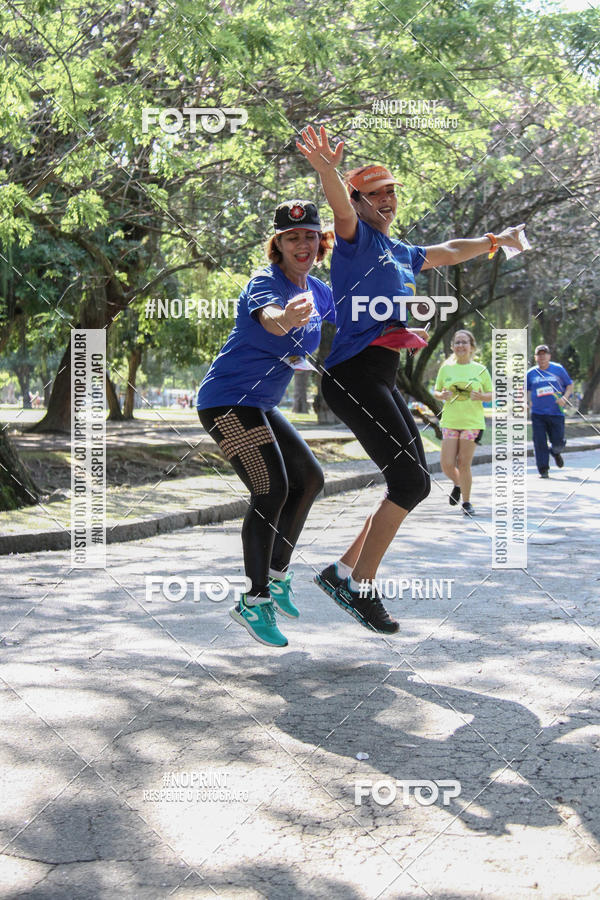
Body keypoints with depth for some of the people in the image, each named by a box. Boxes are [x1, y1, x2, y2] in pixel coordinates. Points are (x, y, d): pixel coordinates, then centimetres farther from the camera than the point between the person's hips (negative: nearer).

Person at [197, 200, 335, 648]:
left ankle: (276, 576, 21)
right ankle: (255, 602, -11)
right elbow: (268, 317, -45)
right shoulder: (265, 283, -19)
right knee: (271, 490, -18)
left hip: (260, 405, 9)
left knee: (310, 478, 10)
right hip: (227, 399, -9)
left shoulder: (318, 291, 6)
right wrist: (286, 318, -68)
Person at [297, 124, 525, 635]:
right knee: (409, 480, -14)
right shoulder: (356, 236, -2)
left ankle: (342, 572, 14)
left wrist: (495, 241, 50)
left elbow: (448, 252, 41)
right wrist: (327, 170, -46)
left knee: (413, 484, 9)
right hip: (354, 374, -9)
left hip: (383, 379, 9)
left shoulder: (401, 253, 23)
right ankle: (362, 587, -7)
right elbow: (341, 209, -25)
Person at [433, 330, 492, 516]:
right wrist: (442, 395, -9)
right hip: (450, 422, 2)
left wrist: (481, 396, -14)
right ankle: (458, 484, 30)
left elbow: (492, 394, 8)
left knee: (464, 464, -3)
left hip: (472, 422, -2)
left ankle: (466, 502, 13)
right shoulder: (446, 368, 7)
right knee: (447, 465, -4)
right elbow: (436, 391, 14)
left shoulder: (480, 370, 3)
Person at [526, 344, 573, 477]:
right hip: (537, 414, 1)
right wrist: (529, 402, 5)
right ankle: (543, 470, 4)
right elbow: (527, 390, 21)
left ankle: (556, 453, 37)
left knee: (558, 442, 1)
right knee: (540, 443, -6)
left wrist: (564, 398, -6)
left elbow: (569, 385, 10)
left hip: (556, 412, -1)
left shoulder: (558, 369, 4)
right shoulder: (531, 373, 7)